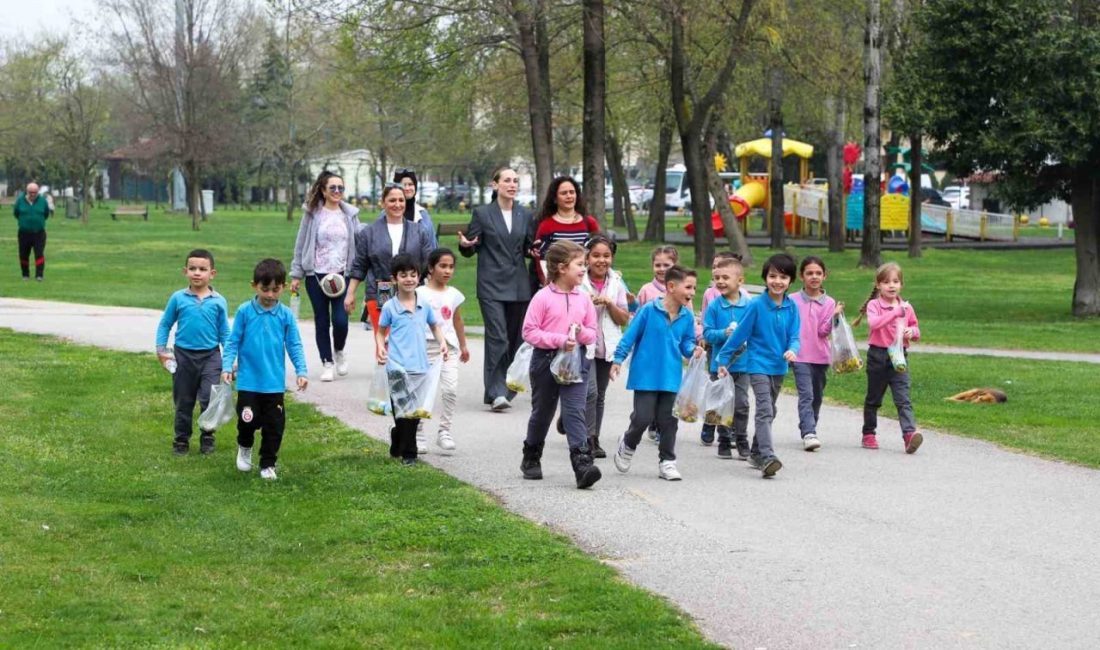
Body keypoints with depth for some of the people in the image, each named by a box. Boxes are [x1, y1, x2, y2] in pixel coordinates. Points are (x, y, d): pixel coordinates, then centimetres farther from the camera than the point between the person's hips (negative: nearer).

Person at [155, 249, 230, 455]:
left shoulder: (218, 302, -3)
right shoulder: (178, 298, -2)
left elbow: (224, 333, 3)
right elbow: (165, 325, 6)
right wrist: (161, 349, -2)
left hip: (210, 356, -1)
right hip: (183, 355, 1)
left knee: (209, 399, -9)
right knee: (183, 402, 11)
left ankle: (207, 438, 9)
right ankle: (182, 440, 24)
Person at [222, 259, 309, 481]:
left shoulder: (286, 315, -1)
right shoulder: (244, 312, -5)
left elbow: (294, 346, 2)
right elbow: (233, 342, -1)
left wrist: (301, 371, -6)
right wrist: (227, 366, -10)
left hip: (275, 383, 1)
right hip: (248, 381, -1)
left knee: (274, 425, 5)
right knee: (248, 420, -1)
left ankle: (268, 464, 21)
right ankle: (244, 447, 31)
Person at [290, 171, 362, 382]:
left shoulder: (350, 214, 7)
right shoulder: (313, 214, 2)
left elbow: (359, 243, 8)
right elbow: (301, 245, 5)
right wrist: (296, 274, 3)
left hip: (342, 275, 0)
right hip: (316, 275, 0)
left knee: (340, 320, -9)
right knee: (322, 321, 4)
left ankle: (339, 352, 20)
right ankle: (327, 363, 15)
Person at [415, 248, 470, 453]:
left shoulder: (454, 294, 9)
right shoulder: (420, 294, -4)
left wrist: (463, 346, 25)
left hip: (448, 347, 3)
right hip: (425, 346, -3)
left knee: (450, 390, -11)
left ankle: (445, 432, -2)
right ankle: (418, 435, 13)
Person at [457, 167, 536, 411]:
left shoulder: (525, 215, 12)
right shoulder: (482, 214, 1)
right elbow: (471, 250, 4)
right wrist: (465, 245, -19)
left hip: (518, 287, 4)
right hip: (491, 285, -4)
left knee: (515, 339, 6)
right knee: (497, 338, -13)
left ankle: (506, 389, 17)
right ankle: (496, 393, -14)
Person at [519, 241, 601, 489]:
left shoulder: (583, 300, 5)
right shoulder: (543, 298, -8)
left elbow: (592, 334, 12)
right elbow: (529, 331, -11)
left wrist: (582, 333, -12)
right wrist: (559, 340, -19)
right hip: (546, 359, -2)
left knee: (575, 412, -10)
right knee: (542, 412, 13)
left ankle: (583, 463, -20)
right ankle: (531, 459, 33)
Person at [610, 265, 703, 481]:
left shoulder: (687, 316, 0)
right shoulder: (649, 310, -12)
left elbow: (686, 342, 9)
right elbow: (630, 336, -5)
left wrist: (693, 350, -13)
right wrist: (618, 360, -5)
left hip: (671, 378, 4)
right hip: (646, 375, -4)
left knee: (668, 421, 8)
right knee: (643, 417, -3)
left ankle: (667, 461, 19)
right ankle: (628, 444, 27)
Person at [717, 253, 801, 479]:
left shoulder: (791, 307, -2)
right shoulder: (757, 305, -13)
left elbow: (794, 336, 0)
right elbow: (740, 333, -7)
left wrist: (792, 350, -23)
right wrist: (723, 359, -2)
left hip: (779, 367, 5)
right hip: (758, 365, -5)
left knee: (769, 411, 17)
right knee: (765, 411, -18)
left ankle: (756, 453, 32)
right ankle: (767, 457, -27)